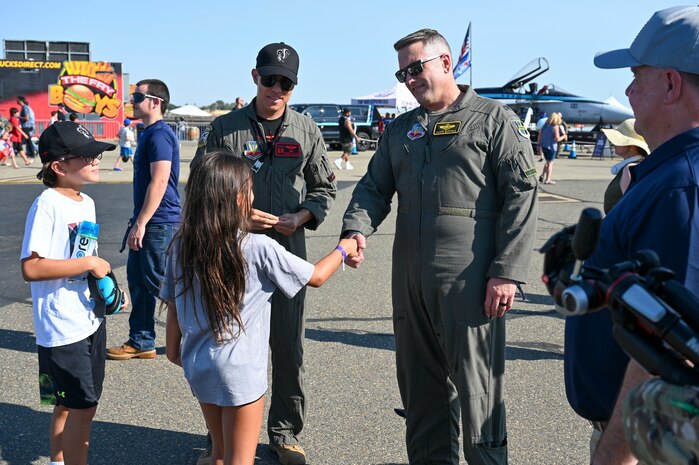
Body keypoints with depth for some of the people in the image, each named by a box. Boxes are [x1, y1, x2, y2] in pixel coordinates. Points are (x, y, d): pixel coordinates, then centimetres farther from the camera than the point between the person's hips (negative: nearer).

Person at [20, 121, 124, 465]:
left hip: (90, 319, 8)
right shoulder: (47, 205, -18)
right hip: (62, 327, -8)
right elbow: (31, 268, -25)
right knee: (82, 408, -2)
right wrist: (90, 263, -22)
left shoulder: (86, 202, 8)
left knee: (69, 406, 20)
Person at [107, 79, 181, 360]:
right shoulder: (149, 133, 15)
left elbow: (159, 182, -24)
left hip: (159, 222, -10)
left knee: (162, 283, -3)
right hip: (147, 222, 10)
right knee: (138, 280, 14)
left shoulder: (160, 134, -16)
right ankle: (140, 342, 23)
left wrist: (140, 223, -24)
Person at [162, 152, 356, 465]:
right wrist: (343, 249, 11)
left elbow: (172, 304, 4)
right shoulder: (259, 249, -17)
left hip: (197, 366, 5)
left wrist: (173, 347, 21)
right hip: (240, 371, -5)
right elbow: (317, 277, -6)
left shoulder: (182, 246, -5)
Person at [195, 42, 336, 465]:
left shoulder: (307, 131, 6)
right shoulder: (225, 128, 1)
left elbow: (325, 187, 12)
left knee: (289, 344, 7)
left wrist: (302, 217, -6)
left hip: (288, 248, 2)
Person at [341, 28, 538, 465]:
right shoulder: (400, 129, 17)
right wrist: (357, 229, -7)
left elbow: (522, 196, -6)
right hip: (410, 278, 6)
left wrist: (506, 272, -14)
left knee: (476, 385, 0)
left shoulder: (494, 119, 0)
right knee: (420, 383, 14)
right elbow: (374, 187, 15)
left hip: (469, 279, -6)